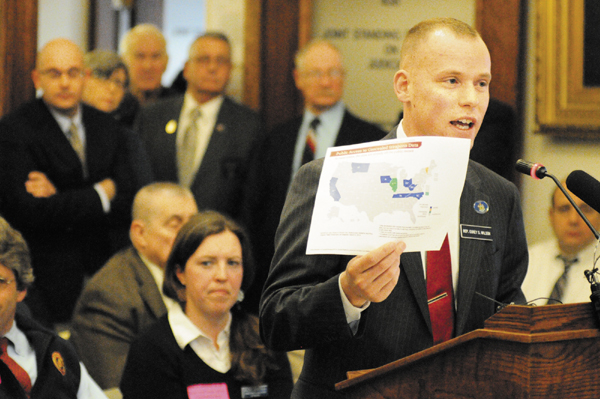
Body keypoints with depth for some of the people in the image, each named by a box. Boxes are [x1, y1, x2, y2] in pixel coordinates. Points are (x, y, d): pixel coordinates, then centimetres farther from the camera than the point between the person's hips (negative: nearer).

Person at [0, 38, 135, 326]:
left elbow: (127, 202, 3)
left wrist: (61, 199, -11)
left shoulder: (107, 127, 12)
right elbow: (28, 210, -16)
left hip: (104, 270, 4)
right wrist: (99, 195, -8)